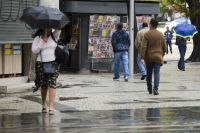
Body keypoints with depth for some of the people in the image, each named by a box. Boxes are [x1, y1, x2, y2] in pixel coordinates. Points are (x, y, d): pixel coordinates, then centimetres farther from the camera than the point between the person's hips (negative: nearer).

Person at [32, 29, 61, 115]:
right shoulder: (37, 38, 3)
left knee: (52, 84, -14)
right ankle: (43, 105, 31)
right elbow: (34, 50, -7)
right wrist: (42, 42, -12)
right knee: (43, 86, 9)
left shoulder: (54, 36, 6)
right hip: (41, 64, 0)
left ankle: (51, 107, -19)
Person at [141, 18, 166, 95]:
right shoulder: (161, 34, 5)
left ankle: (149, 89, 23)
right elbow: (164, 47, 10)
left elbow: (144, 47, -12)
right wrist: (162, 55, 23)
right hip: (158, 57, 1)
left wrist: (142, 57, -13)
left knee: (149, 74, 13)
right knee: (157, 73, -3)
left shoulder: (147, 34, -5)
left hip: (149, 57, -1)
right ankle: (155, 89, -17)